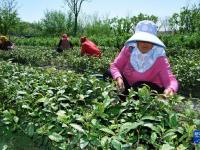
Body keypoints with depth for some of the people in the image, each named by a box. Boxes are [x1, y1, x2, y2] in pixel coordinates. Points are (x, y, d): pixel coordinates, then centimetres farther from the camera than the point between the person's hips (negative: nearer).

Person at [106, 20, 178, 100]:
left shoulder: (159, 57, -22)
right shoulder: (129, 48, -17)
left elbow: (170, 80, -27)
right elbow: (114, 66, -10)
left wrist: (170, 89, -52)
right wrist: (118, 78, -32)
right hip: (127, 85, 3)